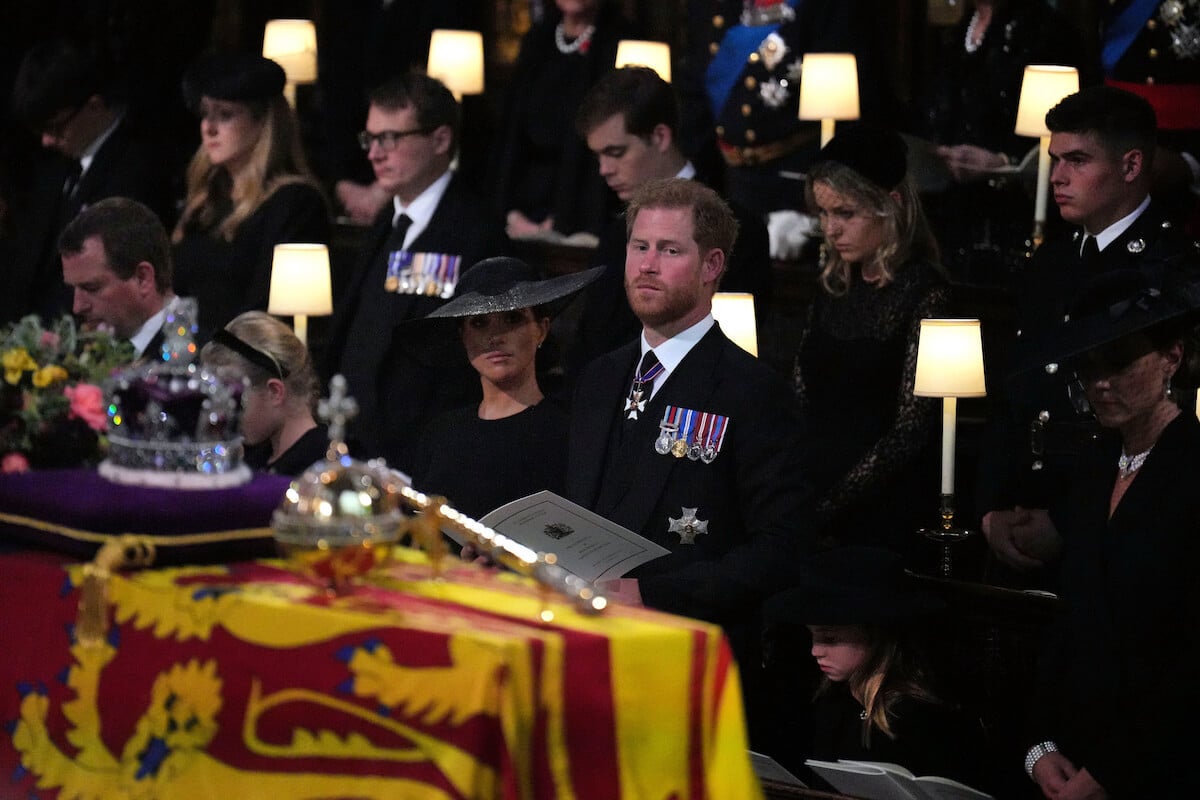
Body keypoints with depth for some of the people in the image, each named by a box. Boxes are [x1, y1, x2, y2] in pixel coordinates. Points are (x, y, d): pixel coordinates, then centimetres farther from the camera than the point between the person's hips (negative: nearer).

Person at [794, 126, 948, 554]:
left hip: (882, 518, -6)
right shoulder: (834, 287, 11)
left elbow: (910, 430, -13)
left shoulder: (924, 294, -10)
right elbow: (800, 399, 11)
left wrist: (826, 506, -17)